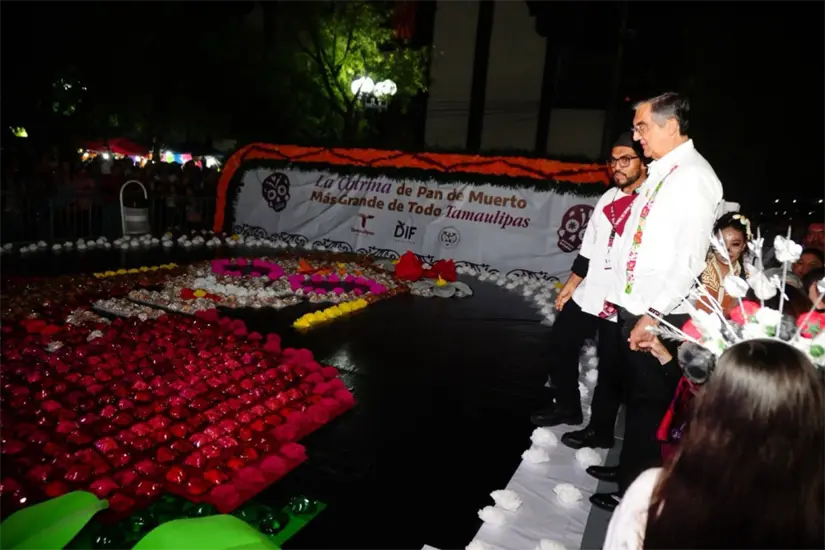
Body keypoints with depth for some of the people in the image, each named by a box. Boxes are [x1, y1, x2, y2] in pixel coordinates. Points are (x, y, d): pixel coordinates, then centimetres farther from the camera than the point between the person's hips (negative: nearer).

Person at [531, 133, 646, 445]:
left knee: (610, 369, 6)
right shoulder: (609, 198, 11)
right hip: (587, 294, 8)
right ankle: (567, 407, 39)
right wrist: (570, 286, 17)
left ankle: (599, 431, 27)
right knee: (561, 344, 19)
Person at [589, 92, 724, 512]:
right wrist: (616, 291, 15)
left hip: (658, 315, -8)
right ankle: (629, 467, 39)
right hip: (633, 305, 8)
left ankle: (637, 488, 24)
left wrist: (654, 314, -23)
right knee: (634, 394, 20)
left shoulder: (694, 177, -15)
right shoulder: (660, 172, 11)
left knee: (648, 400, 6)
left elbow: (691, 258, -21)